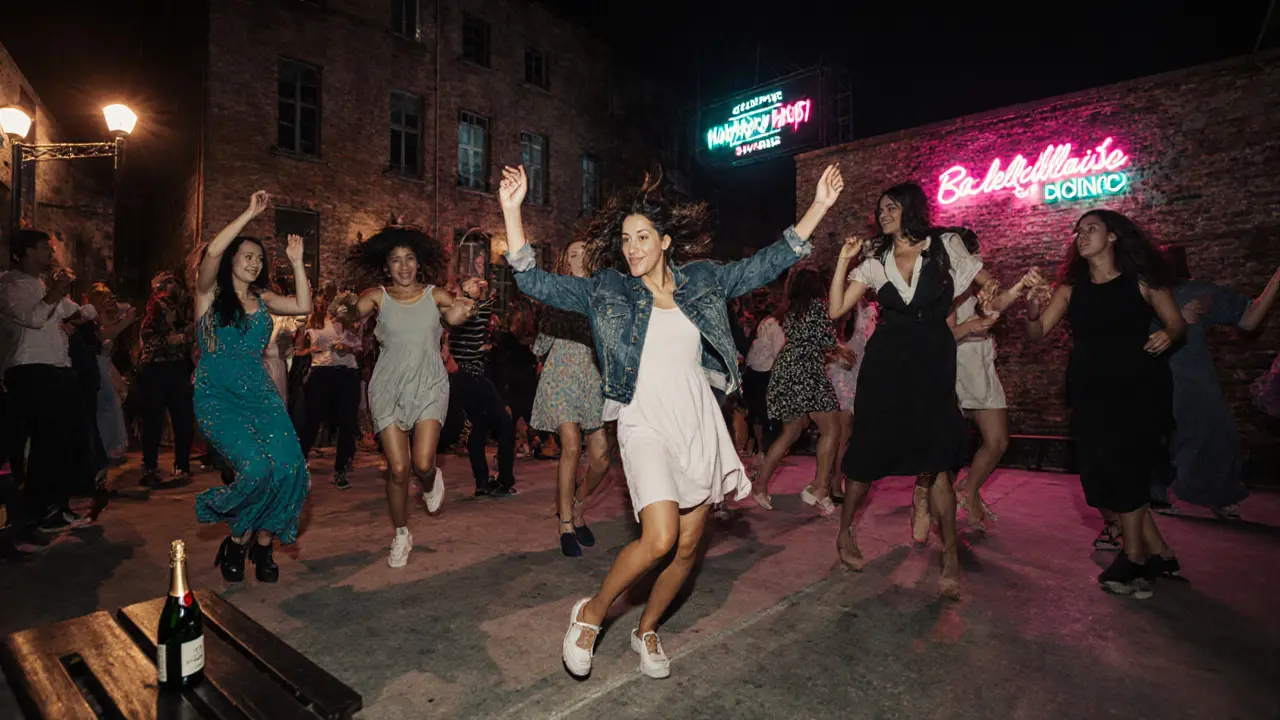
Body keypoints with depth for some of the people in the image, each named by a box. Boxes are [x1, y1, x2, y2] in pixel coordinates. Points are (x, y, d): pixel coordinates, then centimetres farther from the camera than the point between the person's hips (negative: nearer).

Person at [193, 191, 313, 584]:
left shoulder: (262, 298, 16)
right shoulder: (210, 293, 2)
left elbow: (304, 305, 0)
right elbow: (212, 252, -17)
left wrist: (296, 262, 2)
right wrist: (250, 213, -12)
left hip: (261, 394, 4)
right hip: (218, 399, -4)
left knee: (290, 467, -14)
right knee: (257, 467, -23)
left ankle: (263, 544, 8)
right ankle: (236, 541, 6)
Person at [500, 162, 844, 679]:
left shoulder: (702, 281, 8)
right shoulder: (606, 290, 1)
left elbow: (767, 264, 12)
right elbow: (534, 282, -4)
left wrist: (819, 205, 9)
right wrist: (512, 209, -14)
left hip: (699, 424, 4)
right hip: (645, 425, -4)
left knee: (688, 546, 9)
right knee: (659, 539, -20)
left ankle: (647, 630, 34)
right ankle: (591, 613, 8)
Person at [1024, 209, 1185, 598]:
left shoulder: (1141, 282, 1)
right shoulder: (1070, 288, 5)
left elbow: (1177, 323, 6)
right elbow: (1036, 334, -1)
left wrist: (1168, 336, -16)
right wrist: (1032, 312, -22)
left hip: (1139, 387, -3)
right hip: (1090, 392, 3)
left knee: (1123, 469, -7)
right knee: (1103, 476, 2)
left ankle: (1134, 558, 13)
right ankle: (1159, 553, 22)